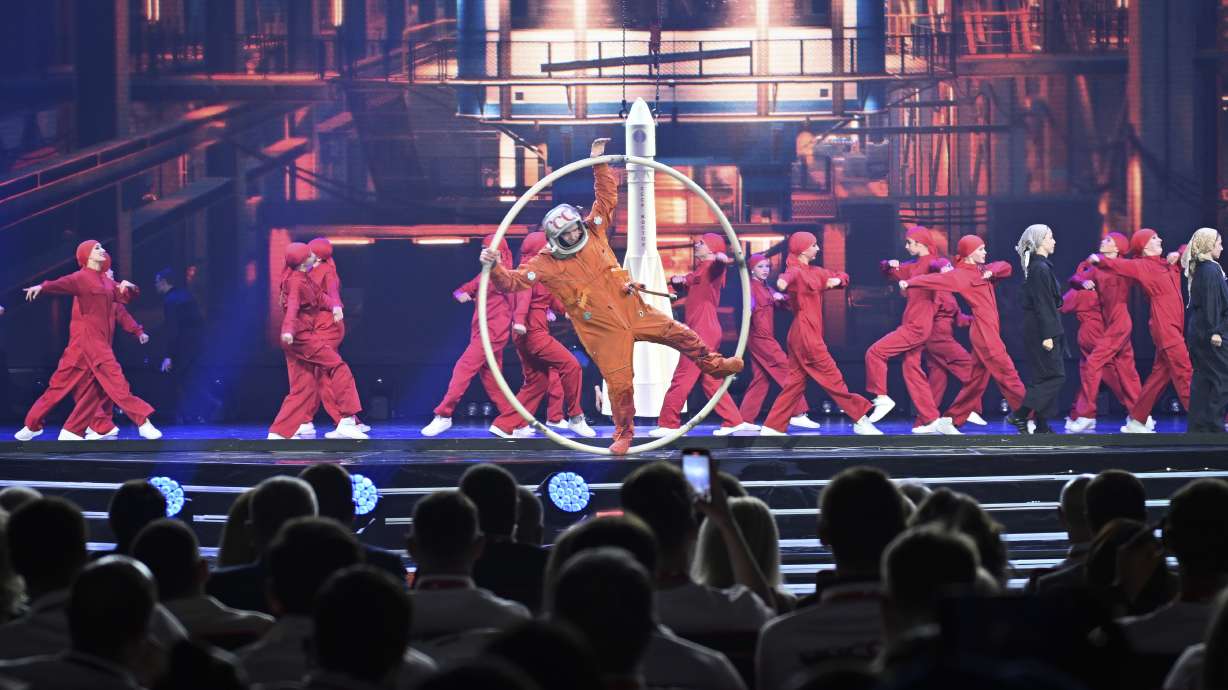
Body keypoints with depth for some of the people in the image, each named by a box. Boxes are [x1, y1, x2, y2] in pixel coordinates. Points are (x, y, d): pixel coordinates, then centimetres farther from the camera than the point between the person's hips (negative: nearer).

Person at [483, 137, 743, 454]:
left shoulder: (593, 233, 0)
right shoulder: (546, 265, -9)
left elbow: (607, 196, 5)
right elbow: (511, 281, -12)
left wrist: (599, 164, -2)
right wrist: (494, 267, -30)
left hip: (633, 310, 3)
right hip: (604, 330, -3)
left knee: (677, 333, 6)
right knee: (619, 384, -1)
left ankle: (713, 364, 30)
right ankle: (623, 434, 19)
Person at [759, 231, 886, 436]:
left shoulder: (815, 272, 16)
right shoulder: (797, 271, -11)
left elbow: (843, 277, 25)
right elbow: (790, 276, -36)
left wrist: (837, 280, 0)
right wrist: (783, 281, -61)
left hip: (809, 334, 9)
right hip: (806, 335, -9)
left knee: (795, 381, 8)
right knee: (833, 378, -4)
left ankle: (772, 427, 7)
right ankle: (861, 420, 1)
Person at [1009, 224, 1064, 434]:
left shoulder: (1038, 267, 14)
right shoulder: (1041, 269, -16)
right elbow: (1042, 305, -19)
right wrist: (1047, 335, -21)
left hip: (1036, 330, 10)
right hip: (1041, 330, -10)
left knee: (1044, 377, 10)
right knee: (1055, 376, -8)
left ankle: (1042, 426, 11)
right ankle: (1019, 415, -11)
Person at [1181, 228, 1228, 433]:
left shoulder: (1198, 269, 14)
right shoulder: (1211, 270, -14)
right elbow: (1211, 303, -20)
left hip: (1196, 331, 9)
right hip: (1208, 332, -9)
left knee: (1202, 379, 10)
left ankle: (1198, 426, 10)